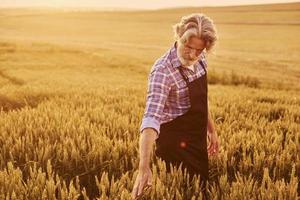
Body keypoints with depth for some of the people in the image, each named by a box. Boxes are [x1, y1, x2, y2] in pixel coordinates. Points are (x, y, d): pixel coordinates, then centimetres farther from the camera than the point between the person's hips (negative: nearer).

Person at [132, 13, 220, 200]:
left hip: (197, 140, 8)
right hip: (176, 142, -7)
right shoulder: (163, 71, -27)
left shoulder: (199, 60, -4)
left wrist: (212, 130, 16)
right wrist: (144, 168, -47)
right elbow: (151, 119, -38)